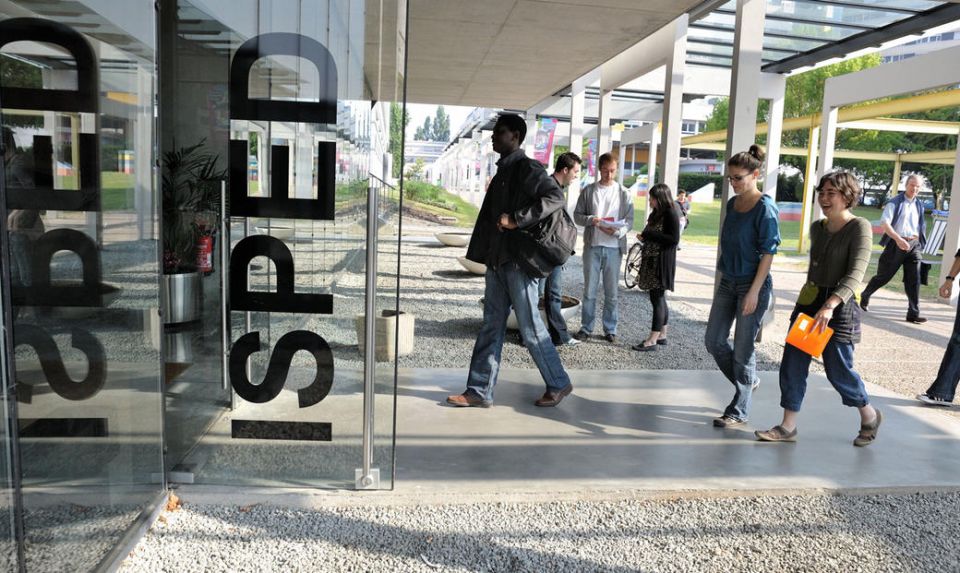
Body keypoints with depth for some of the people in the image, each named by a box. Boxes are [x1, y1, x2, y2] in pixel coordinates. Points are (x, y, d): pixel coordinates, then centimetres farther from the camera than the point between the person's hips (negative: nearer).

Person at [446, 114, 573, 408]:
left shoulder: (527, 168, -9)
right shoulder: (502, 171, 18)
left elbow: (556, 197, -23)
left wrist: (516, 220, -26)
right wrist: (484, 255, 15)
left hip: (519, 262, -9)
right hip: (498, 261, 9)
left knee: (531, 328, 0)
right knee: (491, 327, 9)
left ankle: (558, 384, 17)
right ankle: (479, 391, 15)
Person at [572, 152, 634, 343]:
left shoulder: (623, 193, 5)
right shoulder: (588, 191, 5)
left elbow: (629, 220, 2)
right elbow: (577, 215, 6)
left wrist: (618, 231, -18)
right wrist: (590, 220, -15)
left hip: (614, 247, 0)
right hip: (592, 246, 0)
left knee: (611, 292, 5)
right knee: (589, 290, 4)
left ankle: (610, 329, 16)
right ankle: (586, 328, 14)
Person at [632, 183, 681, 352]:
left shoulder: (671, 214, -13)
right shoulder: (656, 213, 14)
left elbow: (674, 239, -20)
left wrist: (648, 235, -19)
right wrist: (644, 236, 5)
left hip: (662, 263, -10)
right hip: (651, 261, 10)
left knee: (657, 299, -7)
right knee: (659, 299, 14)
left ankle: (653, 340, -4)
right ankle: (662, 335, 23)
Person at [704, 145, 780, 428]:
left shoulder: (765, 208, -13)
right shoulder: (732, 203, 9)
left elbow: (768, 253, -16)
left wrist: (754, 291, -20)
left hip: (752, 286, -7)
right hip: (728, 283, 8)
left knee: (742, 348, -1)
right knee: (714, 341, 9)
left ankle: (738, 412, 12)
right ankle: (749, 380, 33)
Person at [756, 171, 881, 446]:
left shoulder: (859, 227, -10)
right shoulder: (817, 228, 10)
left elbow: (856, 273, -21)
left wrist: (829, 305, -32)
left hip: (840, 305, -6)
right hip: (808, 300, 6)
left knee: (838, 370, 4)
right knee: (792, 364, 2)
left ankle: (869, 415, 31)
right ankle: (788, 427, 10)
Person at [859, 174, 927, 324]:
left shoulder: (919, 205, 14)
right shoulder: (894, 203, -4)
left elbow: (921, 226, 22)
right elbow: (885, 224, -15)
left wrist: (918, 243, 14)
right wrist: (898, 239, -27)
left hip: (914, 245, 4)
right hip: (896, 244, -4)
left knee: (914, 280, -3)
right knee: (883, 276, 5)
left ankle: (913, 313, -2)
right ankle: (864, 296, 28)